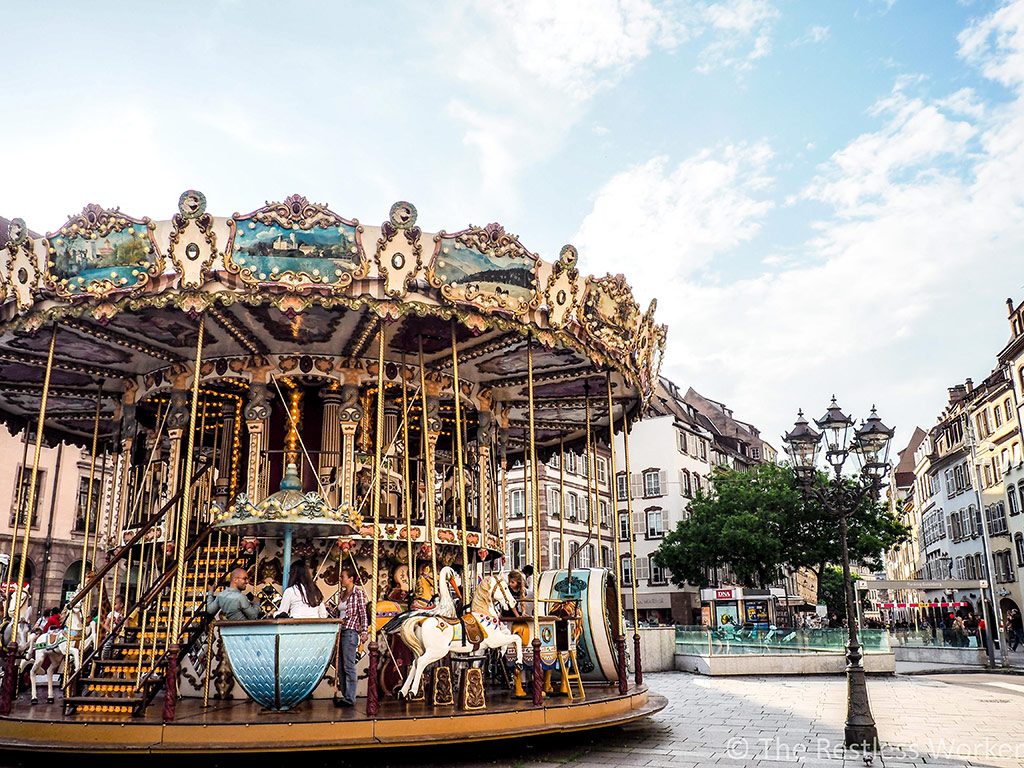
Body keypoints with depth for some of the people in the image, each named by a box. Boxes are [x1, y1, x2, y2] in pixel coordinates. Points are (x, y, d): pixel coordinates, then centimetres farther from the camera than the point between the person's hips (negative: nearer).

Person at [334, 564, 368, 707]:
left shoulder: (358, 592, -6)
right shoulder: (341, 593, 14)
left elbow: (363, 613, -9)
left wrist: (364, 632, -14)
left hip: (351, 631, -8)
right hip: (340, 631, 8)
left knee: (348, 666, -6)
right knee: (340, 668, 10)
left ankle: (350, 699, -1)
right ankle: (344, 695, 19)